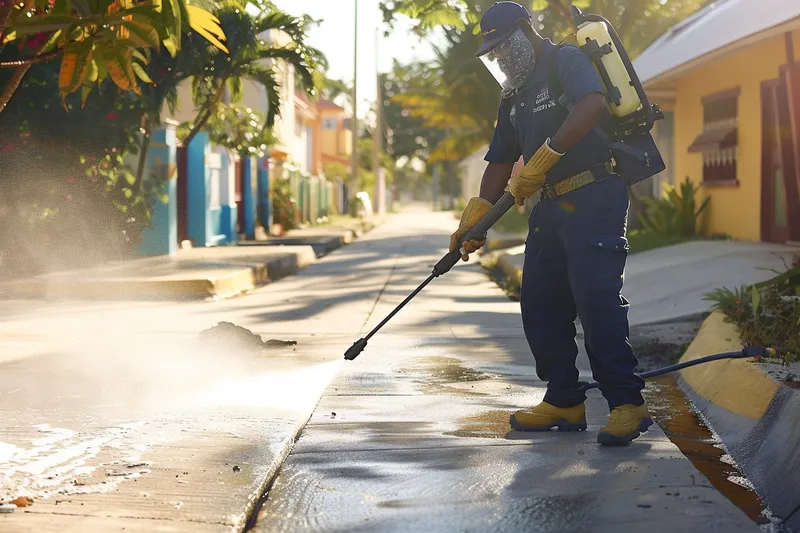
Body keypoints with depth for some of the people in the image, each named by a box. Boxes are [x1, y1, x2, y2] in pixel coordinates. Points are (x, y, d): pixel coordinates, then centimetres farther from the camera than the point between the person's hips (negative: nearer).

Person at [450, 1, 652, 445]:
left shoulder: (566, 59, -6)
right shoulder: (516, 94, 20)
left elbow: (593, 104, -27)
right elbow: (501, 161, 20)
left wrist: (543, 157, -28)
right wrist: (474, 219, 10)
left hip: (595, 196, -9)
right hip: (551, 204, 9)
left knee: (595, 295, -16)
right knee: (539, 303, 6)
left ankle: (628, 404, -12)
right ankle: (565, 401, 15)